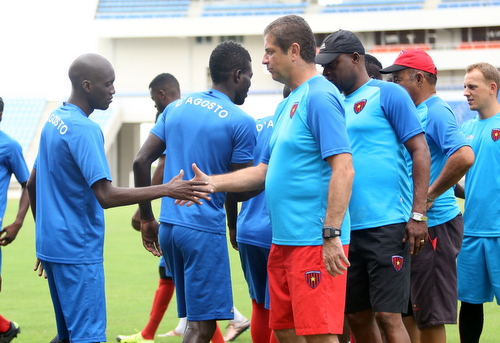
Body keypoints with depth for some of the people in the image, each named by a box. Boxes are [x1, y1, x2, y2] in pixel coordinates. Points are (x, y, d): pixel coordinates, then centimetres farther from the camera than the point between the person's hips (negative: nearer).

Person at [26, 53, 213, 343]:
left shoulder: (54, 120, 12)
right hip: (78, 252, -9)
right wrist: (167, 190, -23)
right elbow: (106, 196, -24)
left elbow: (33, 184, 21)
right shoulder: (84, 129, -17)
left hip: (51, 242, 9)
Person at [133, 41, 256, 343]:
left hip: (169, 226, 7)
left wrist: (147, 219, 14)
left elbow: (141, 162, 8)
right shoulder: (241, 122, -9)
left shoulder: (176, 108, 11)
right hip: (205, 230, -7)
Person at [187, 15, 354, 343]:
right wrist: (211, 183, 17)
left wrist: (331, 235, -24)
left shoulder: (320, 97, -12)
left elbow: (343, 170, -19)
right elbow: (266, 170, 24)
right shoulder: (288, 105, 18)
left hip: (314, 242, -10)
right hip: (284, 240, 10)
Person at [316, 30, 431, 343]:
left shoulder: (388, 94, -2)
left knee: (387, 316, -9)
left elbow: (420, 151, -7)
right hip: (347, 227, 7)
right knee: (357, 317, 9)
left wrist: (418, 214, -14)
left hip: (387, 226, -7)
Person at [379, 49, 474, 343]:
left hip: (436, 225, -10)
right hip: (417, 223, 10)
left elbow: (464, 156, -29)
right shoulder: (416, 112, 15)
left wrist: (430, 196, -22)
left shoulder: (436, 112, -13)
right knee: (417, 312, 14)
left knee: (431, 316, -5)